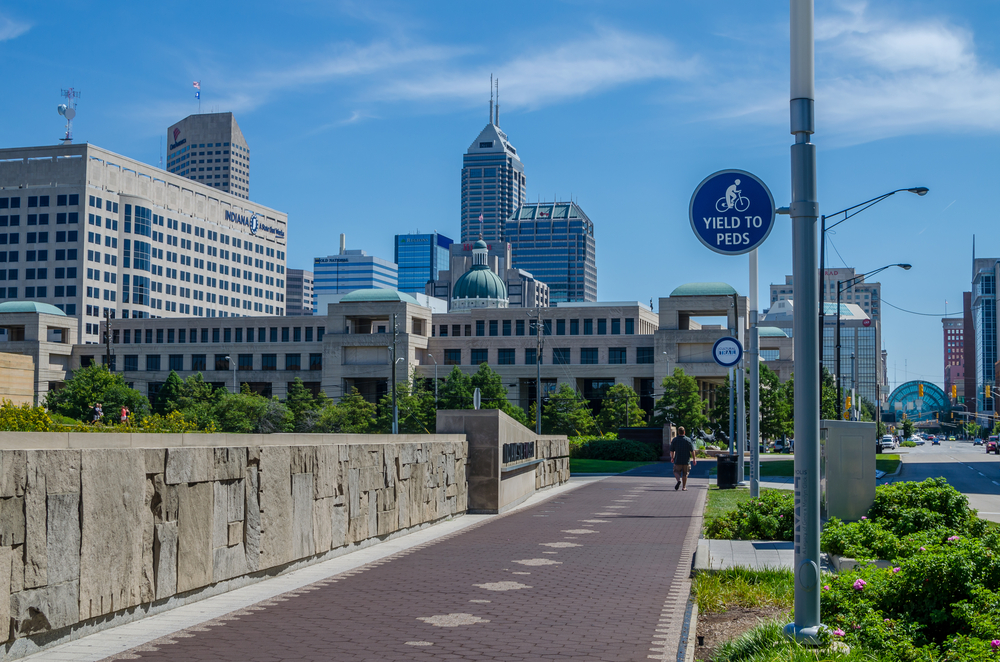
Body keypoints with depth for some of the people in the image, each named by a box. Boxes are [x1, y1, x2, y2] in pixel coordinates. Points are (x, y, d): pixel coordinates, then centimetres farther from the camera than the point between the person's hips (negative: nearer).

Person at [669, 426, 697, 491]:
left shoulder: (675, 440, -2)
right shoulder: (688, 440, -3)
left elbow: (672, 450, 3)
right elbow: (692, 450, -6)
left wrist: (672, 458, 18)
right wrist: (694, 459, 1)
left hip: (678, 460, -1)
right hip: (686, 460, 1)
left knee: (676, 471, 9)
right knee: (685, 474, 10)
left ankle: (679, 480, -20)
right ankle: (684, 487, 13)